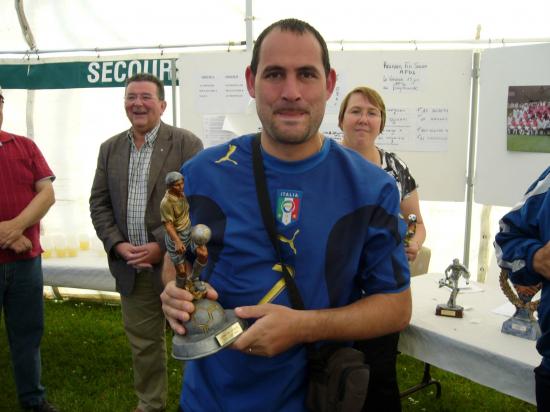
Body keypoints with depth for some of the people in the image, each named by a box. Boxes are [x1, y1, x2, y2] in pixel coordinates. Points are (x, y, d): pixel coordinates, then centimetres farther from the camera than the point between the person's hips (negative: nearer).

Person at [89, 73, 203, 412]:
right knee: (143, 342, 15)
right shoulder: (110, 148, 11)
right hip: (131, 266, 5)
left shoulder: (186, 144, -5)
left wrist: (162, 246, -16)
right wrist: (117, 245, -4)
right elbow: (99, 203, 11)